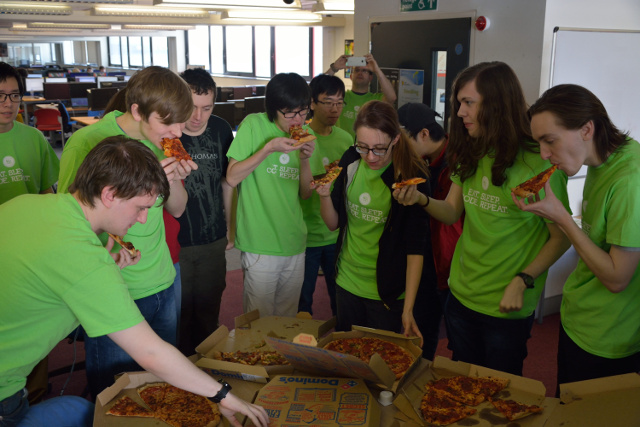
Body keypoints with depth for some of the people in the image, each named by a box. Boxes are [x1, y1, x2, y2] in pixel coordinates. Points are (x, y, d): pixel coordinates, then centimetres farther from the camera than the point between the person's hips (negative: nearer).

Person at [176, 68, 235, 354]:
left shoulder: (221, 130, -1)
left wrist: (229, 226, 17)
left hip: (213, 240, 4)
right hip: (173, 242, -4)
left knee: (209, 313, 16)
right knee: (179, 315, 6)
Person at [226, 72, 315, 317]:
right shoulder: (254, 125, -7)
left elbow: (305, 193, 8)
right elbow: (232, 178, -12)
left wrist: (304, 159, -9)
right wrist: (268, 148, -20)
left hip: (295, 242, 5)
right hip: (260, 244, -5)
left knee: (288, 320, 18)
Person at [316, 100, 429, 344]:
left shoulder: (412, 176, -16)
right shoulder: (350, 162, -4)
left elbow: (415, 247, -16)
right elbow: (333, 223, 4)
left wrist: (408, 308, -18)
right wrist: (325, 195, -17)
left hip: (388, 291, -4)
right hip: (347, 281, 4)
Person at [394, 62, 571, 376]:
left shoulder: (539, 164, -17)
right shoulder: (470, 156, 3)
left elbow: (561, 238, -12)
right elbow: (452, 213, 7)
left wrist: (522, 282, -20)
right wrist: (420, 199, -12)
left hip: (507, 306, -5)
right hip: (461, 295, 6)